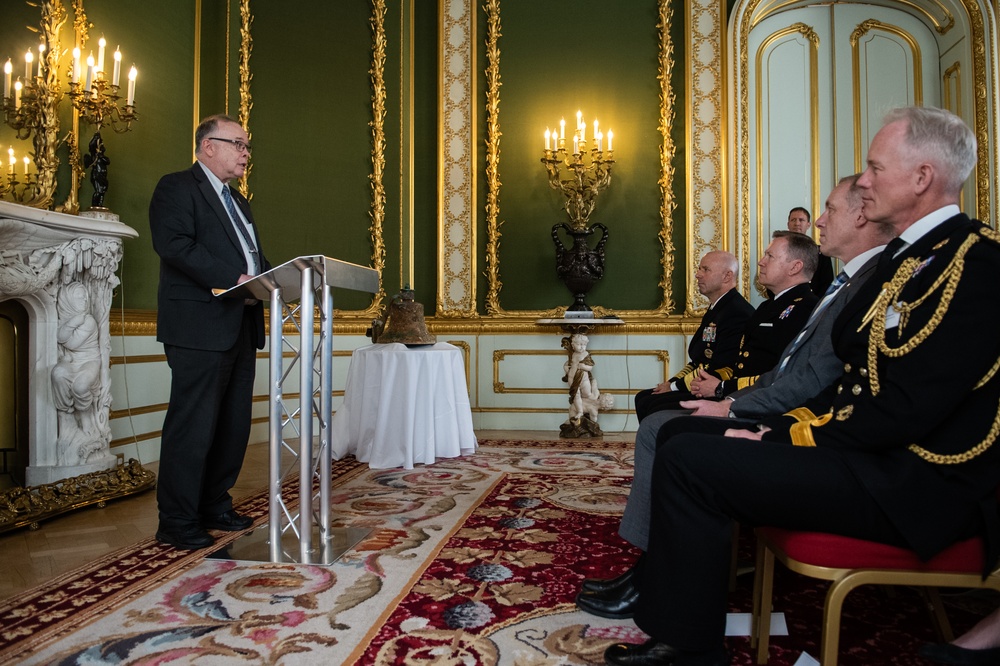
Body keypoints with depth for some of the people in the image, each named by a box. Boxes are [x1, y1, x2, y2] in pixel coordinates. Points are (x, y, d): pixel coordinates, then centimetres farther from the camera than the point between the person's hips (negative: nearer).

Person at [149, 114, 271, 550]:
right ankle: (177, 522, 7)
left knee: (233, 424, 12)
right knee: (193, 425, -5)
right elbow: (174, 245, -17)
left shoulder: (238, 202, 25)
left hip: (240, 327, 9)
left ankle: (215, 506, 25)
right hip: (200, 326, -9)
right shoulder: (176, 187, -2)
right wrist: (234, 279, -24)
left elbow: (254, 257, 23)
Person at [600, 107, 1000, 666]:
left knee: (688, 460, -21)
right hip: (874, 451, 10)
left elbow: (908, 409, -22)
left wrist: (789, 436, -14)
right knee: (690, 434, 5)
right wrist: (782, 427, 0)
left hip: (918, 482, -10)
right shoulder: (908, 254, 15)